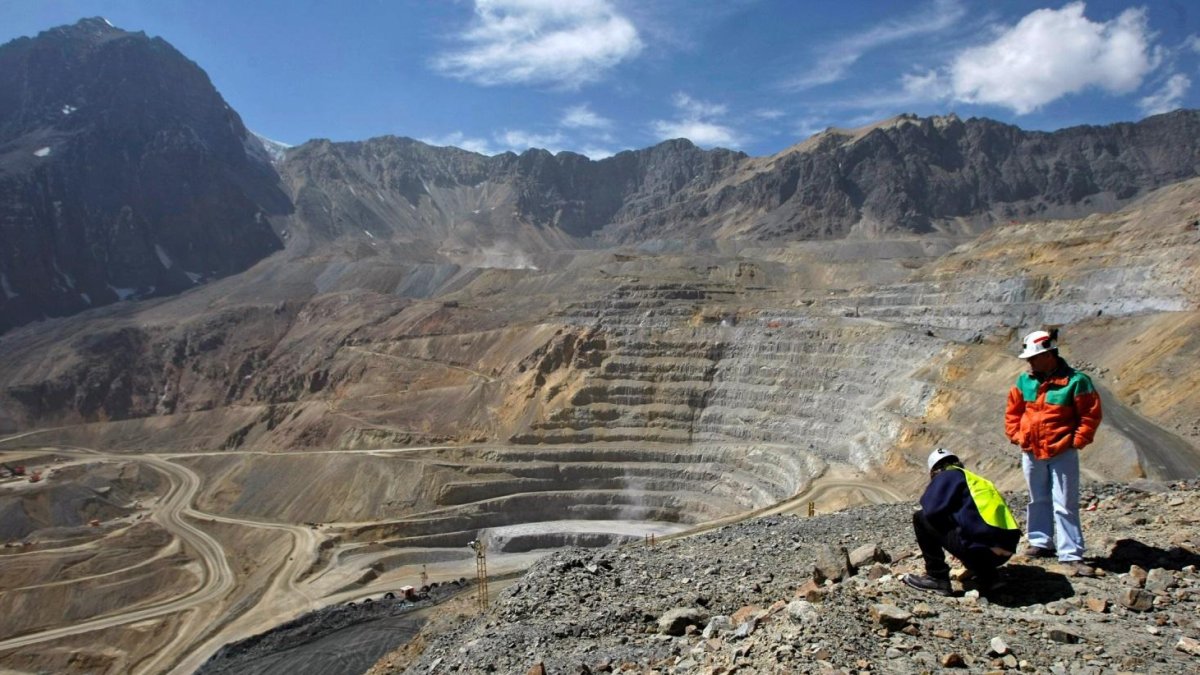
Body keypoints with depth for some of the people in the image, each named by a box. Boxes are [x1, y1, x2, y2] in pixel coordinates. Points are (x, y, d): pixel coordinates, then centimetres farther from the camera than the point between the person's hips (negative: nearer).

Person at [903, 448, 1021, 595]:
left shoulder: (947, 476, 7)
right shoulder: (978, 480, 29)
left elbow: (931, 510, -6)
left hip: (981, 547, -8)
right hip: (1005, 551, 8)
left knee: (921, 518, 7)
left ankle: (937, 577, 6)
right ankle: (988, 577, 18)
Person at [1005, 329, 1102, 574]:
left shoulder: (1075, 381, -11)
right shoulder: (1024, 381, 3)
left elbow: (1091, 415, -6)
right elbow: (1013, 411, 13)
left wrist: (1076, 441, -10)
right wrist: (1016, 435, 3)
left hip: (1062, 454, -5)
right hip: (1031, 453, 5)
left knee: (1065, 505, -3)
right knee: (1038, 500, 16)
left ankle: (1071, 554, 3)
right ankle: (1041, 543, 29)